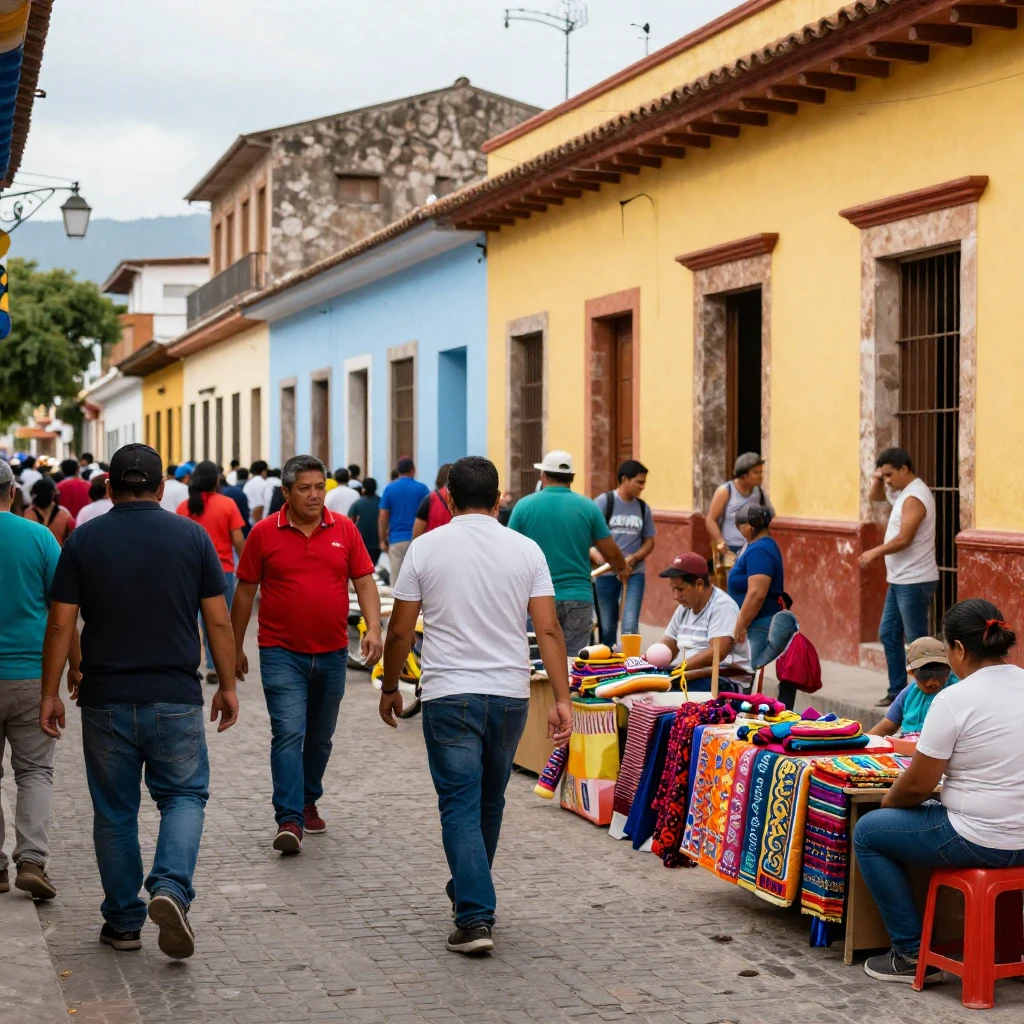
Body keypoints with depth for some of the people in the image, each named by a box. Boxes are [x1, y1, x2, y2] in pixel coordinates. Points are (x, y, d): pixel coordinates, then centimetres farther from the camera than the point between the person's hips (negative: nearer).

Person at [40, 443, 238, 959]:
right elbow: (218, 621, -1)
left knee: (114, 811, 11)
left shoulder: (83, 540, -1)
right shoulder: (192, 536, -1)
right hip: (176, 699, 0)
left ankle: (123, 921, 18)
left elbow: (60, 625, -3)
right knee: (184, 796, 12)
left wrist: (50, 693, 5)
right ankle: (171, 888, -11)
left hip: (106, 700, 1)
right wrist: (228, 686, 8)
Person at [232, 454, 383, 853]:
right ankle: (289, 820, -15)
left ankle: (308, 801, 35)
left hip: (332, 653, 3)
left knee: (320, 736, 16)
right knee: (288, 733, -14)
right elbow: (245, 592, 4)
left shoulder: (344, 530, 2)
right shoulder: (264, 533, -3)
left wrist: (373, 629, -11)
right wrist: (236, 648, 7)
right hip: (282, 654, -3)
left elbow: (364, 581, 4)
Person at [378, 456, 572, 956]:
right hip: (510, 694, 3)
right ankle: (468, 892, 37)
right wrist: (562, 699, -3)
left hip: (449, 695, -3)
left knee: (461, 806, -1)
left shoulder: (426, 547, -3)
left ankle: (475, 918, -11)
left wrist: (389, 688, 13)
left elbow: (400, 631, 0)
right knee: (489, 802, 20)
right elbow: (548, 629, -5)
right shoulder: (526, 550, 1)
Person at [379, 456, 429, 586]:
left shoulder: (390, 488, 2)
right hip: (417, 540, -1)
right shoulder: (422, 488, -1)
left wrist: (383, 540, 8)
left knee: (397, 580, 3)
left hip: (396, 540, 1)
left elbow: (383, 517, 0)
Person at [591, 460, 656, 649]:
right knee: (607, 627, 9)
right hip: (606, 573, -2)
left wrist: (633, 558, -8)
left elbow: (649, 541, 11)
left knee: (630, 626, -10)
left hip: (635, 574, 2)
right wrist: (597, 557, -24)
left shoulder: (643, 507, 6)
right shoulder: (604, 502, -5)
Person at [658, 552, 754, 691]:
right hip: (690, 676, 7)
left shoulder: (722, 606, -12)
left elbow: (717, 652, -24)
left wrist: (679, 667, -29)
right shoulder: (685, 607, 14)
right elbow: (668, 646, 16)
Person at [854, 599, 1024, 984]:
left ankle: (913, 955, 12)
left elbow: (918, 785, -14)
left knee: (867, 832, 12)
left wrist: (889, 801, 7)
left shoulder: (954, 699, -19)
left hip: (982, 843, -8)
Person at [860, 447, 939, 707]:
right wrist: (877, 480, 5)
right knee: (888, 634, 14)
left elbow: (903, 539, -24)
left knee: (916, 640, -5)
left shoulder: (914, 497, -18)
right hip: (899, 579, 10)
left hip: (915, 581, -10)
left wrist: (874, 553, -12)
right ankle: (897, 692, 20)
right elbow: (874, 497, 27)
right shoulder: (901, 491, 11)